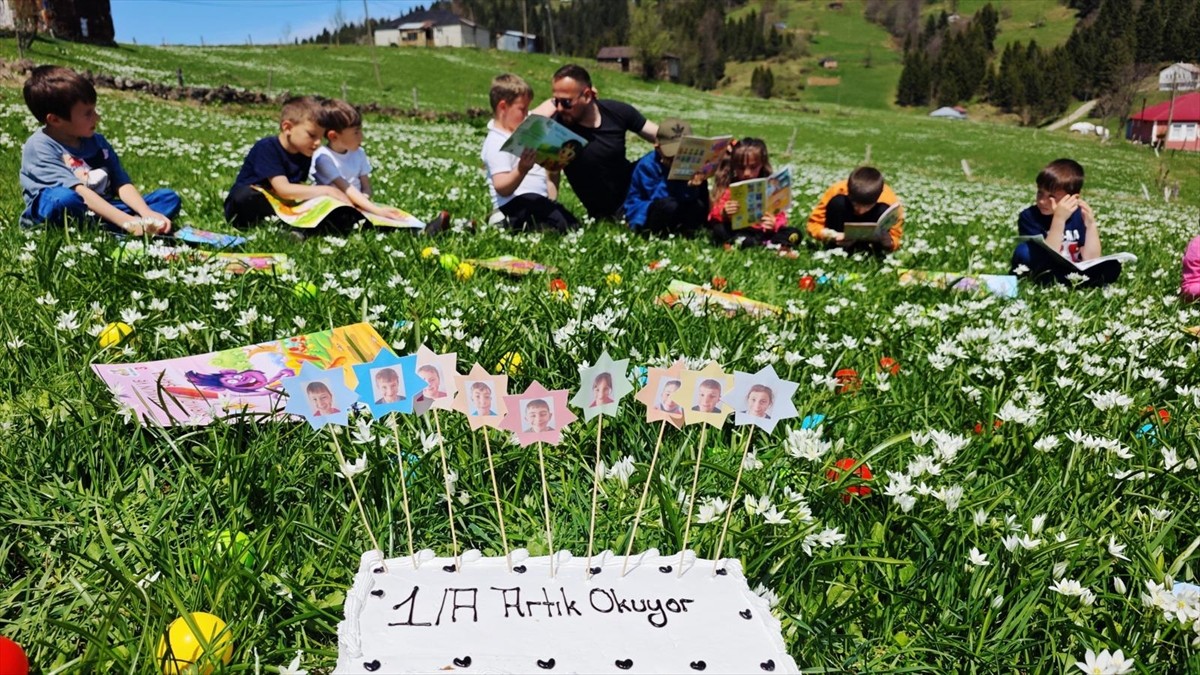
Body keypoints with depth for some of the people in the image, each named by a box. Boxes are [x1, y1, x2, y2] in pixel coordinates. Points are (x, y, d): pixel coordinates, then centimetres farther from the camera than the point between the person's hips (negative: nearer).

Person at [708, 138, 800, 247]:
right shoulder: (728, 188, 1)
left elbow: (780, 215, 0)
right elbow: (714, 215, -6)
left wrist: (775, 224, -25)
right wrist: (723, 214, -31)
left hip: (763, 232, 1)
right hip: (737, 232, -1)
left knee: (794, 234, -20)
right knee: (719, 230, -31)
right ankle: (764, 245, -30)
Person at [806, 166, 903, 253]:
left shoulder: (890, 201, -28)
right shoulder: (837, 191, -30)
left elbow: (895, 236, -17)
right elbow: (814, 223, -24)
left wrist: (889, 243, -42)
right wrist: (833, 236, -43)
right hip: (842, 237, 0)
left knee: (883, 210, -29)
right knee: (837, 202, -29)